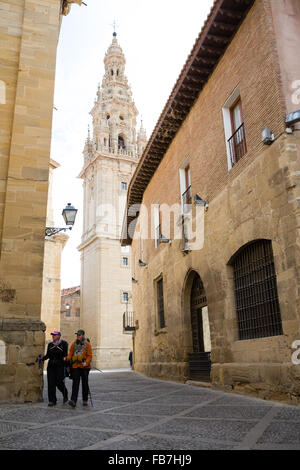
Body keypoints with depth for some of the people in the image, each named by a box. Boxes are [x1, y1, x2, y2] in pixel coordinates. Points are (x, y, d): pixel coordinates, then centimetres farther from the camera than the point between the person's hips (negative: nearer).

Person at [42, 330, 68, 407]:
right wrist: (42, 358, -1)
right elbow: (48, 355, 15)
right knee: (51, 383, -1)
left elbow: (66, 354, -5)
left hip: (60, 366, -4)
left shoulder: (64, 343, -1)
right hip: (51, 366, 5)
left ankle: (65, 395, 23)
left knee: (59, 382, -6)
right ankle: (52, 401, 8)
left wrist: (65, 358, -24)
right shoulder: (50, 344, 13)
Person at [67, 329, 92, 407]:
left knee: (85, 384, 7)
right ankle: (73, 401, -12)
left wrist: (86, 362, -20)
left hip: (84, 367, -1)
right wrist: (68, 363, -5)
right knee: (75, 384, -7)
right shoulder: (74, 344, 7)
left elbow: (90, 355, -5)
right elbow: (70, 354, 8)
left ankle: (85, 400, 21)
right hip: (75, 367, 1)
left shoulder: (87, 344, -2)